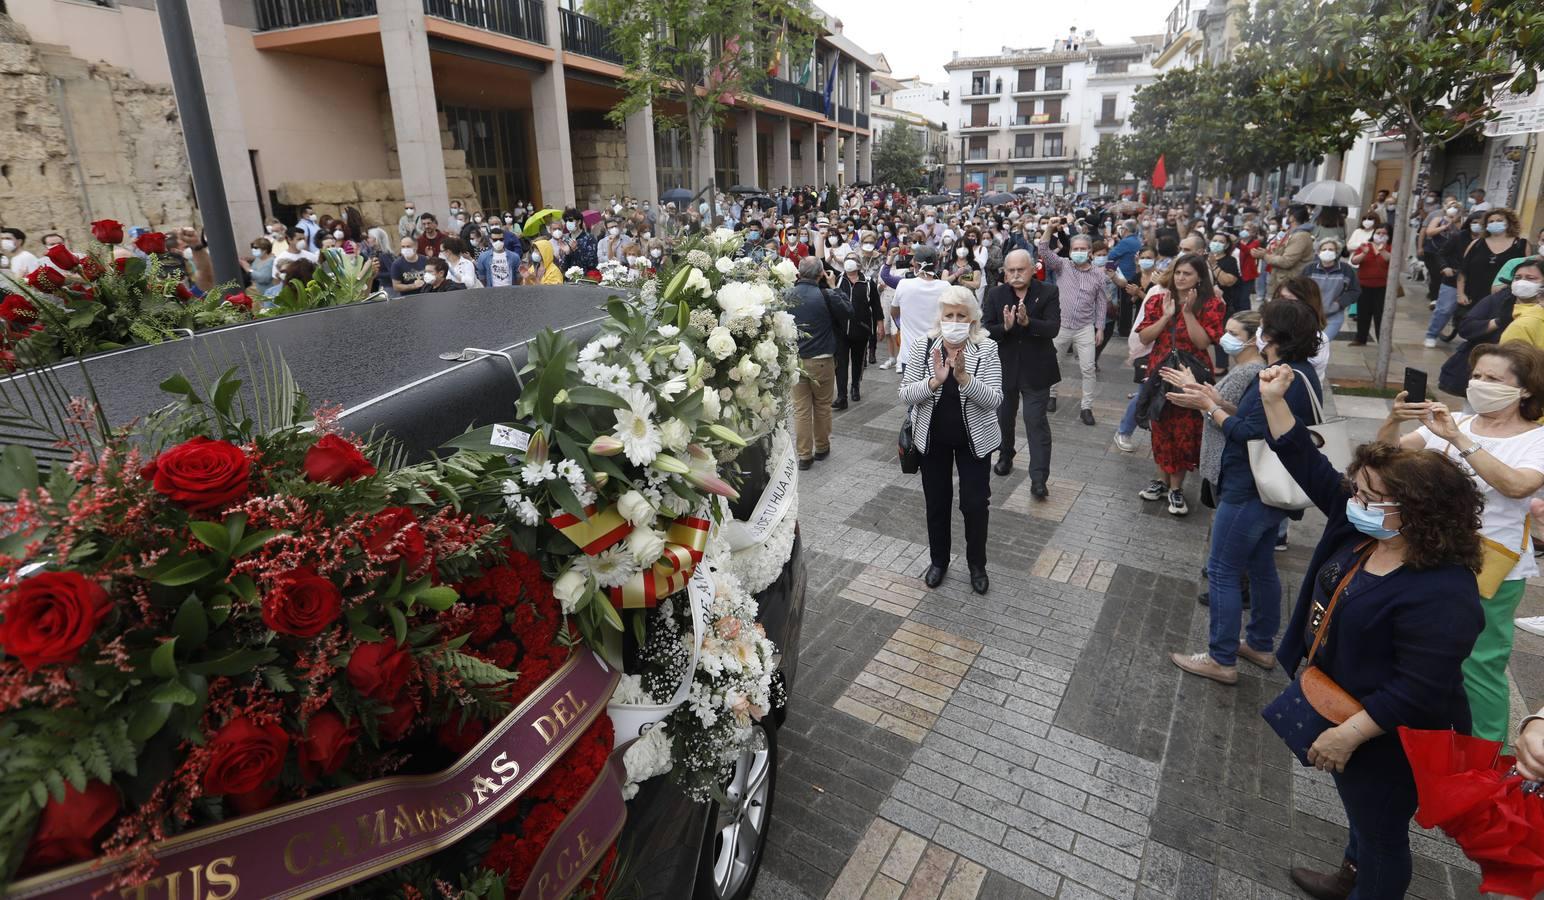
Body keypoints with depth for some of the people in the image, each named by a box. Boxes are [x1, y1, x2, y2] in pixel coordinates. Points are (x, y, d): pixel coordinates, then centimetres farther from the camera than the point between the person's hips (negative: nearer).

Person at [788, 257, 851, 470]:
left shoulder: (788, 294, -4)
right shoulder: (826, 296, -13)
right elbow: (848, 312, 4)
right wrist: (834, 288, 10)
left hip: (795, 359, 2)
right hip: (821, 360, -2)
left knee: (801, 408, 7)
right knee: (822, 406, 15)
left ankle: (804, 455, 9)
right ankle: (822, 448, 28)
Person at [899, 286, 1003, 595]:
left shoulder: (986, 349, -13)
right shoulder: (922, 345, -10)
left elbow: (994, 399, -18)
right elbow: (905, 394, -12)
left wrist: (963, 377, -32)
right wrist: (934, 381, -29)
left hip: (974, 438, -1)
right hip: (932, 437, 1)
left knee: (975, 503, 9)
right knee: (936, 501, 15)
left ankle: (977, 564, 31)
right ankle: (938, 560, 36)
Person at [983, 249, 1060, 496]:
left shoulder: (1048, 292, -7)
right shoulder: (995, 294, -2)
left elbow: (1053, 328, -18)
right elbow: (986, 331, -9)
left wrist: (1027, 322, -34)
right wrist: (1005, 326, -29)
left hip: (1036, 369, -3)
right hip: (1004, 367, 3)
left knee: (1036, 422, -4)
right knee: (1004, 418, 20)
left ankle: (1038, 478, -1)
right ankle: (1005, 457, 44)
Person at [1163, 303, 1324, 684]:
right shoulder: (1298, 372, 8)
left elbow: (1249, 433, -24)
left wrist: (1209, 406, -15)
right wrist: (1215, 399, 2)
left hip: (1248, 494, -10)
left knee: (1223, 572, 1)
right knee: (1261, 567, 21)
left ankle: (1221, 660, 12)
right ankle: (1261, 646, 36)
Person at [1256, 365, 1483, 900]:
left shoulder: (1440, 595, -33)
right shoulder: (1359, 526, -9)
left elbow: (1417, 689, -31)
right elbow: (1311, 468, -5)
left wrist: (1348, 733, -27)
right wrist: (1273, 401, -11)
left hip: (1385, 737, -9)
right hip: (1339, 703, 9)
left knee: (1380, 830, 16)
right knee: (1359, 810, 31)